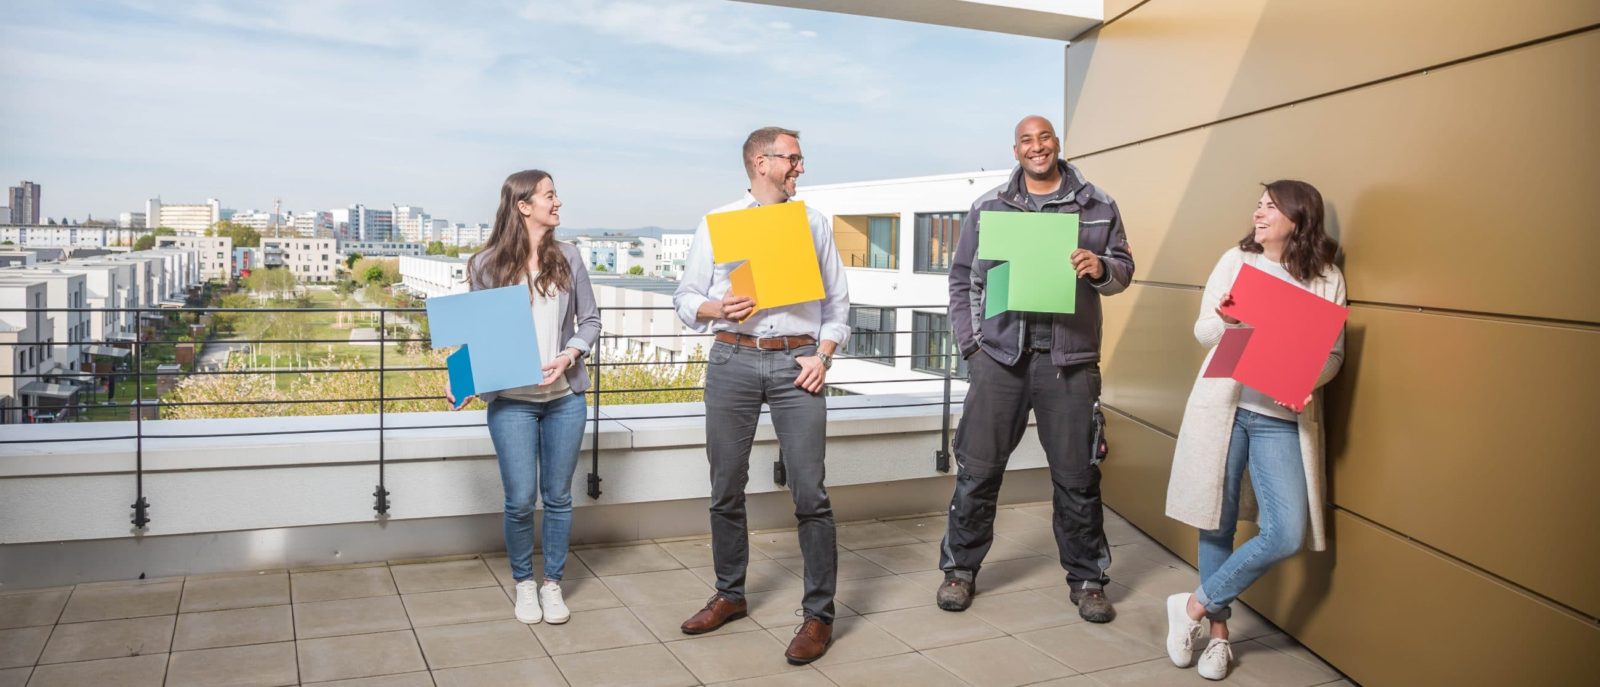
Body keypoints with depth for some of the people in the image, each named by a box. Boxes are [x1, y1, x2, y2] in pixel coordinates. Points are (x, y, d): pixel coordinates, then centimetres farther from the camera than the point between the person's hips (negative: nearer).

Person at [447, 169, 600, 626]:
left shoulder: (568, 258, 4)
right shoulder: (486, 265, -1)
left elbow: (590, 320, 8)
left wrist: (570, 354, -10)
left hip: (565, 397, 2)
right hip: (511, 401, -2)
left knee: (558, 497, 9)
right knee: (521, 500, 0)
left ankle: (553, 584, 25)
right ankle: (523, 583, 25)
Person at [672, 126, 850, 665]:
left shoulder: (814, 224, 12)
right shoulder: (717, 222, 9)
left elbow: (837, 302, 10)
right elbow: (685, 298, 9)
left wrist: (823, 354, -5)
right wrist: (717, 309, -12)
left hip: (796, 362, 0)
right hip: (733, 361, 1)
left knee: (809, 493, -5)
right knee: (726, 489, 9)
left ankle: (819, 614, 6)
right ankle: (729, 594, 28)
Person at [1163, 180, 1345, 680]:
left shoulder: (1327, 279, 4)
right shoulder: (1236, 261, 6)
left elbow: (1334, 353, 3)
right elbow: (1203, 332, 5)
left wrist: (1306, 383, -17)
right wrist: (1228, 319, -17)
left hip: (1282, 418, 0)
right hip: (1223, 406, 0)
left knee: (1285, 536, -9)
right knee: (1217, 524, 5)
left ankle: (1194, 606, 10)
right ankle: (1218, 632, 24)